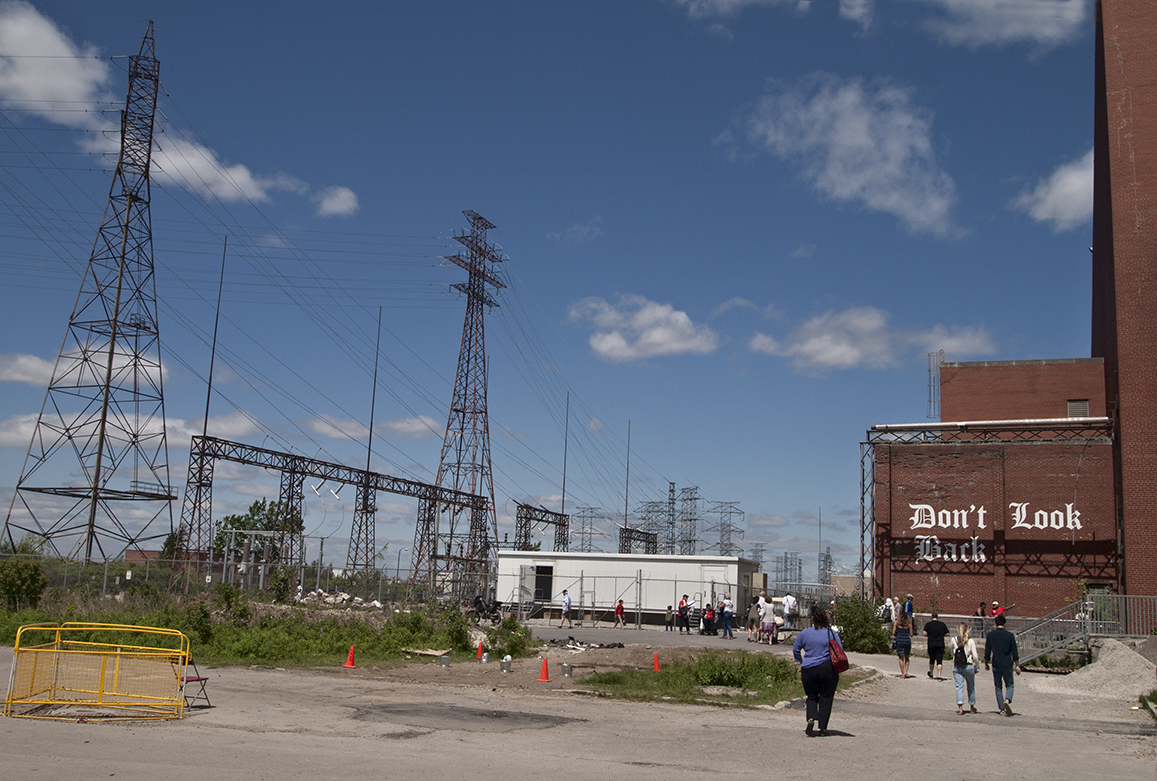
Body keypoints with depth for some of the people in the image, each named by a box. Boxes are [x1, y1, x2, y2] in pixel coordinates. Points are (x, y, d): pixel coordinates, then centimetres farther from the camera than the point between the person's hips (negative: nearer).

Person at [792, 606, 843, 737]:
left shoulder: (804, 633, 4)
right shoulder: (832, 633, -1)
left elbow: (795, 650, 11)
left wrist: (800, 662, 24)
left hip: (808, 669, 1)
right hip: (828, 669, -1)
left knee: (812, 696, 14)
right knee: (826, 698, 7)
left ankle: (811, 718, -11)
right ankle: (823, 728, 6)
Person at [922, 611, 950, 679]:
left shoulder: (928, 624, -2)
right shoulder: (942, 624, 3)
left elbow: (924, 633, -10)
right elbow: (947, 634, 6)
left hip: (931, 644, 0)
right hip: (940, 644, 0)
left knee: (931, 659, 16)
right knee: (939, 660, -2)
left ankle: (931, 674, 31)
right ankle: (939, 675, -12)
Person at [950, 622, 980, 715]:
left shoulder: (954, 640, -2)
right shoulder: (971, 641, -9)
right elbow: (975, 656, -8)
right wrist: (977, 662, 9)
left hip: (956, 666, 1)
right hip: (968, 666, -1)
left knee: (959, 686, 0)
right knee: (971, 687, 17)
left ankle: (960, 707, -15)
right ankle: (972, 706, 31)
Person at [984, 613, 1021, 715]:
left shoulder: (990, 635, -1)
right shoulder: (1010, 635, -3)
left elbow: (987, 652, 0)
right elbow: (1015, 653, -2)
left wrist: (986, 664, 13)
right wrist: (1017, 666, 6)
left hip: (996, 665, 1)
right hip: (1007, 664, -1)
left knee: (998, 687, 12)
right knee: (1009, 685, 12)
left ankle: (1002, 708, 10)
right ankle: (1007, 700, -15)